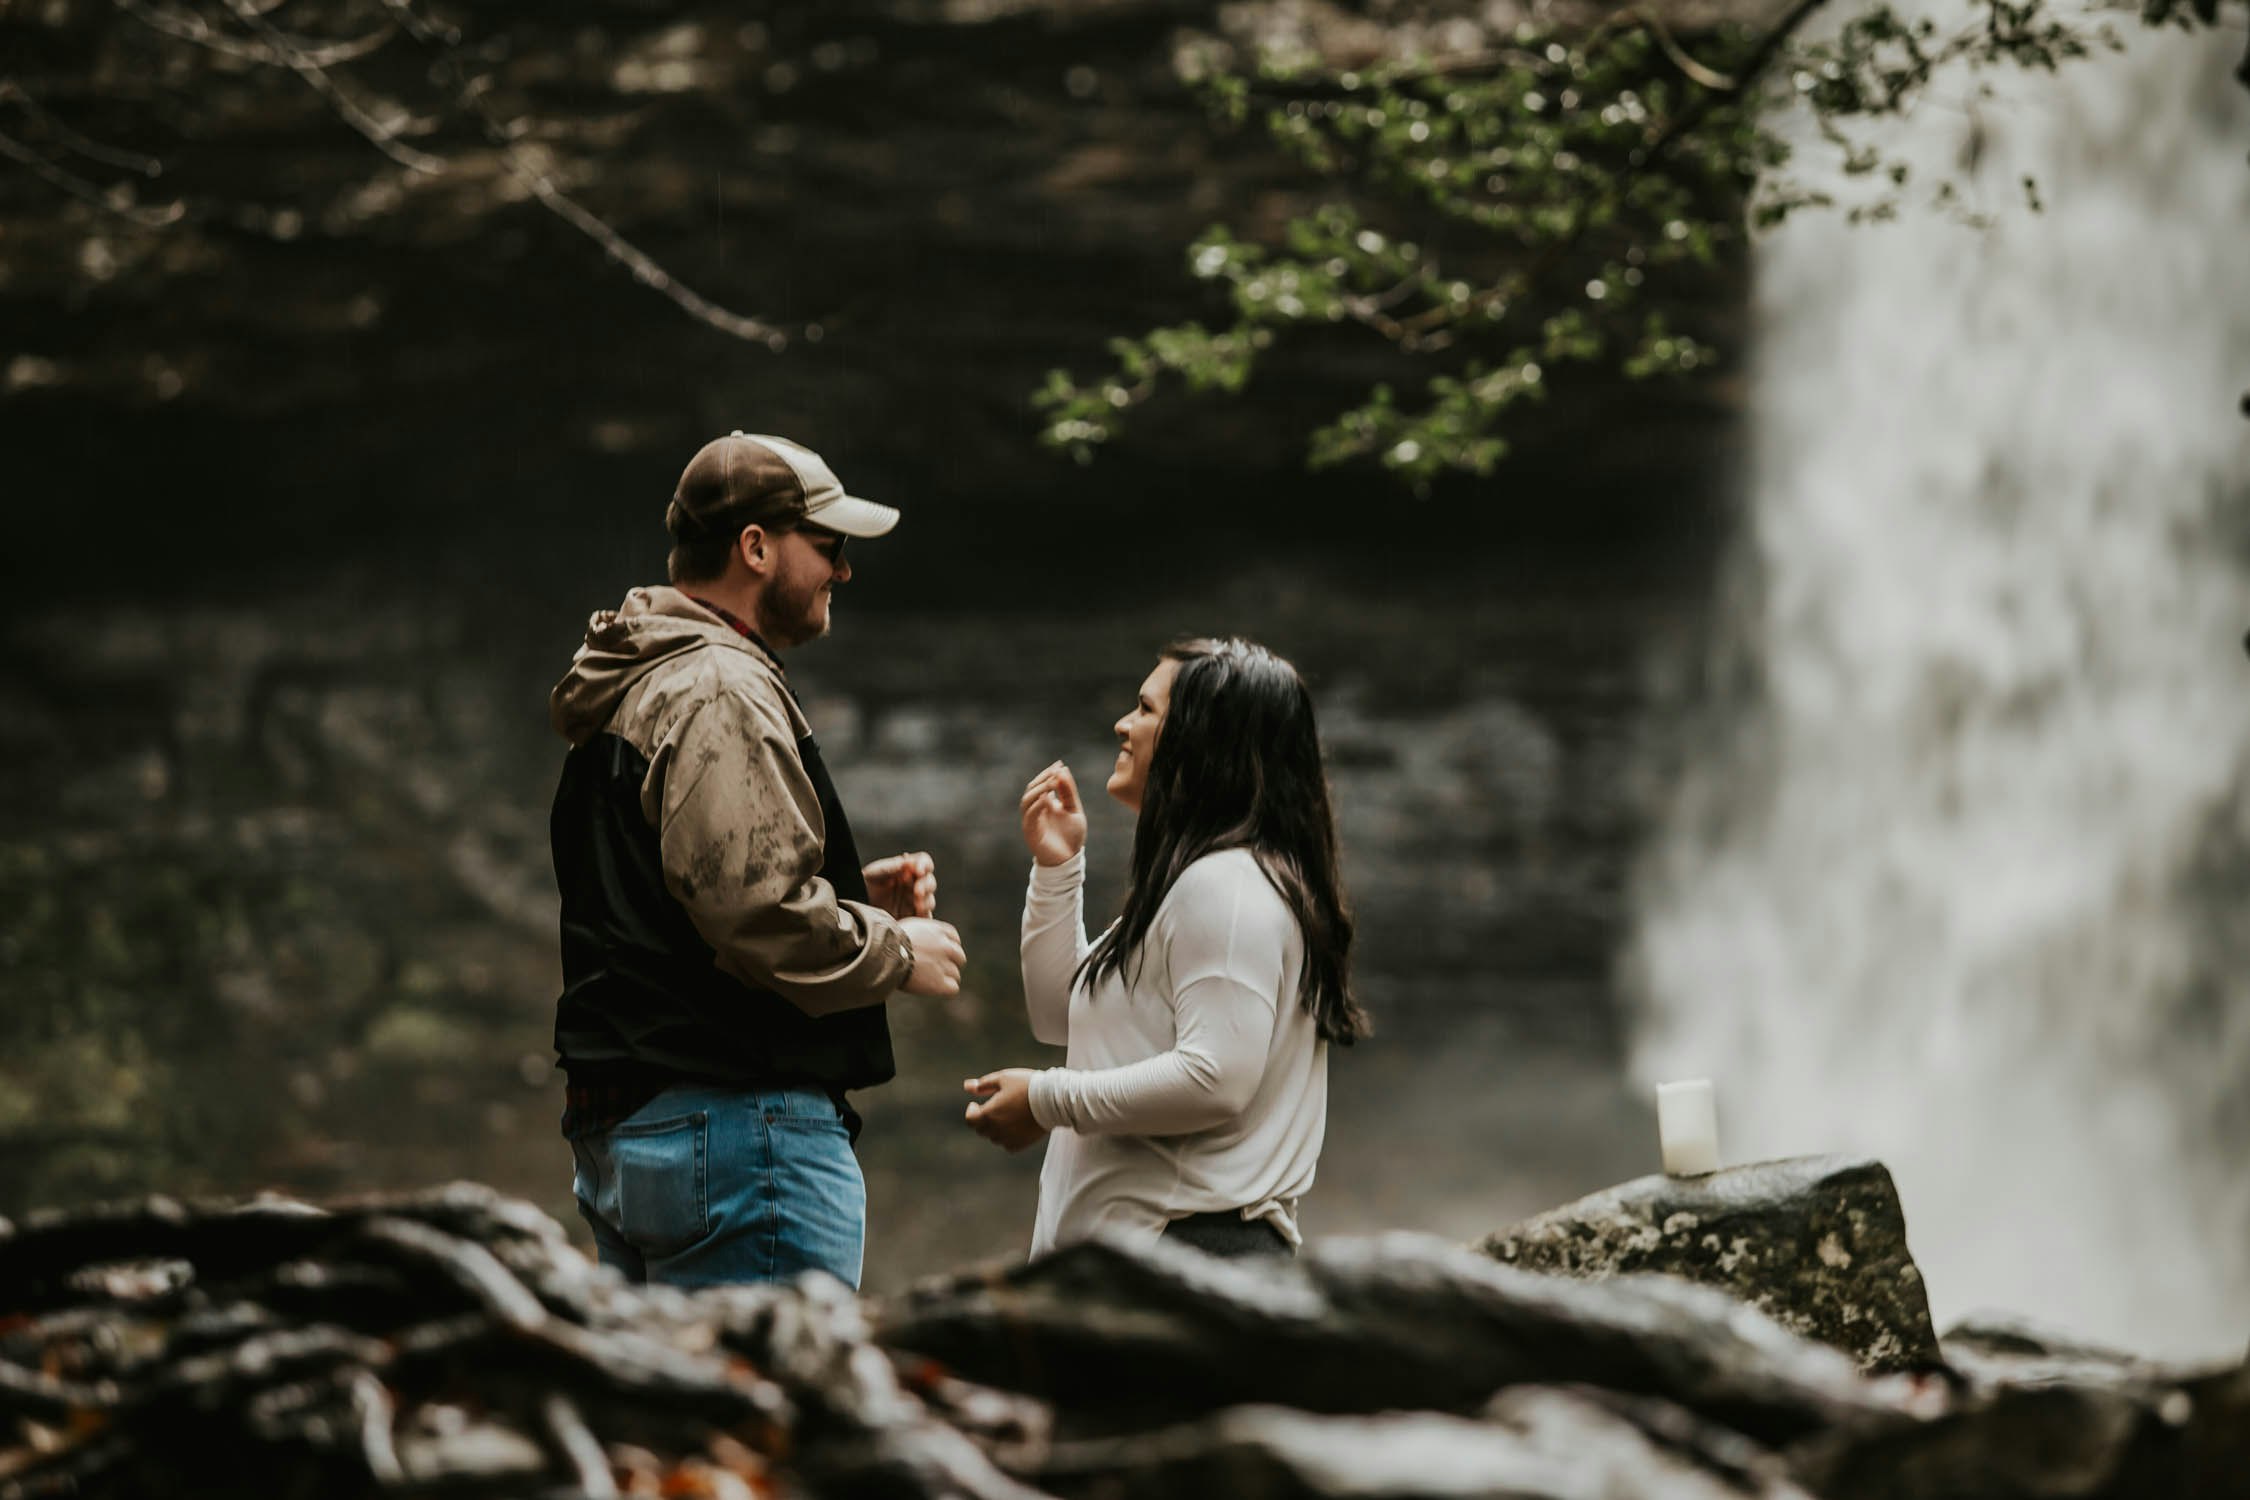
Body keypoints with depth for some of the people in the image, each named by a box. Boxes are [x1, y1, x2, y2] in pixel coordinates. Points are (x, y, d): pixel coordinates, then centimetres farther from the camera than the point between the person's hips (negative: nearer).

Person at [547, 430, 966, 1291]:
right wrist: (899, 952, -7)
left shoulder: (633, 690, 21)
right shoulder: (722, 691, -14)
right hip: (741, 1123, -11)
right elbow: (760, 914, -22)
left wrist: (854, 896, 14)